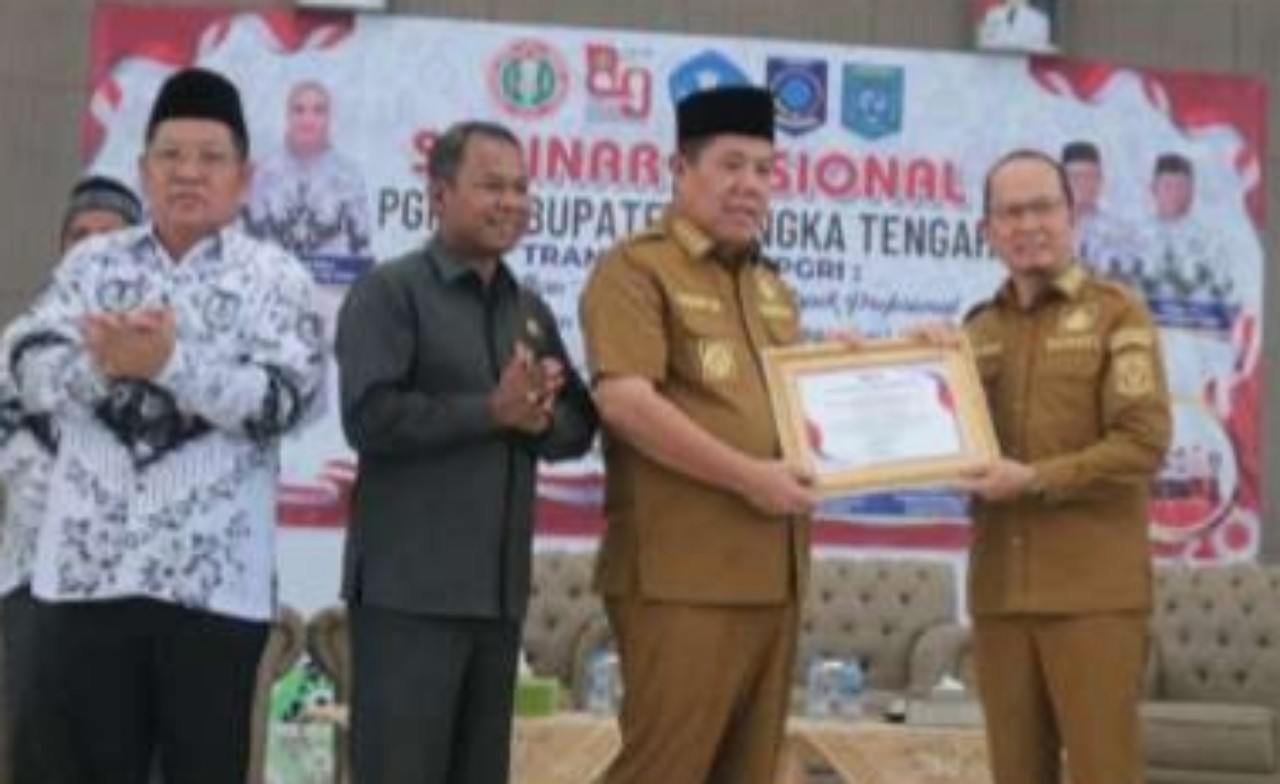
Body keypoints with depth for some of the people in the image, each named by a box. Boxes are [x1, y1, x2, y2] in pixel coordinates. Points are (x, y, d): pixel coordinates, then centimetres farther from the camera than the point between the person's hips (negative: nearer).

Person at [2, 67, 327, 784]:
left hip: (213, 574, -2)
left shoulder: (276, 279, 2)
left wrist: (172, 361, -22)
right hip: (85, 565, 2)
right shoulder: (91, 263, 11)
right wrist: (101, 363, -19)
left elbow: (284, 401, -11)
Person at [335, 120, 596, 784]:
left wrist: (540, 418, -8)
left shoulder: (532, 311, 17)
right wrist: (493, 410, -14)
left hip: (500, 588, 7)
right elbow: (370, 415, -17)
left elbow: (579, 425, 14)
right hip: (409, 588, -7)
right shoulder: (390, 291, -4)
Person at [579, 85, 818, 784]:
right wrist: (747, 476, -19)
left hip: (771, 571, 8)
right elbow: (624, 401, -18)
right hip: (681, 572, -8)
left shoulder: (772, 287, 20)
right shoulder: (637, 269, -5)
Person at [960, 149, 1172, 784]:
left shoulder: (1117, 313, -1)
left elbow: (1143, 443, -10)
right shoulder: (977, 328, 14)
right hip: (998, 589, 5)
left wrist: (1035, 480, -16)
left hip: (1093, 591, -5)